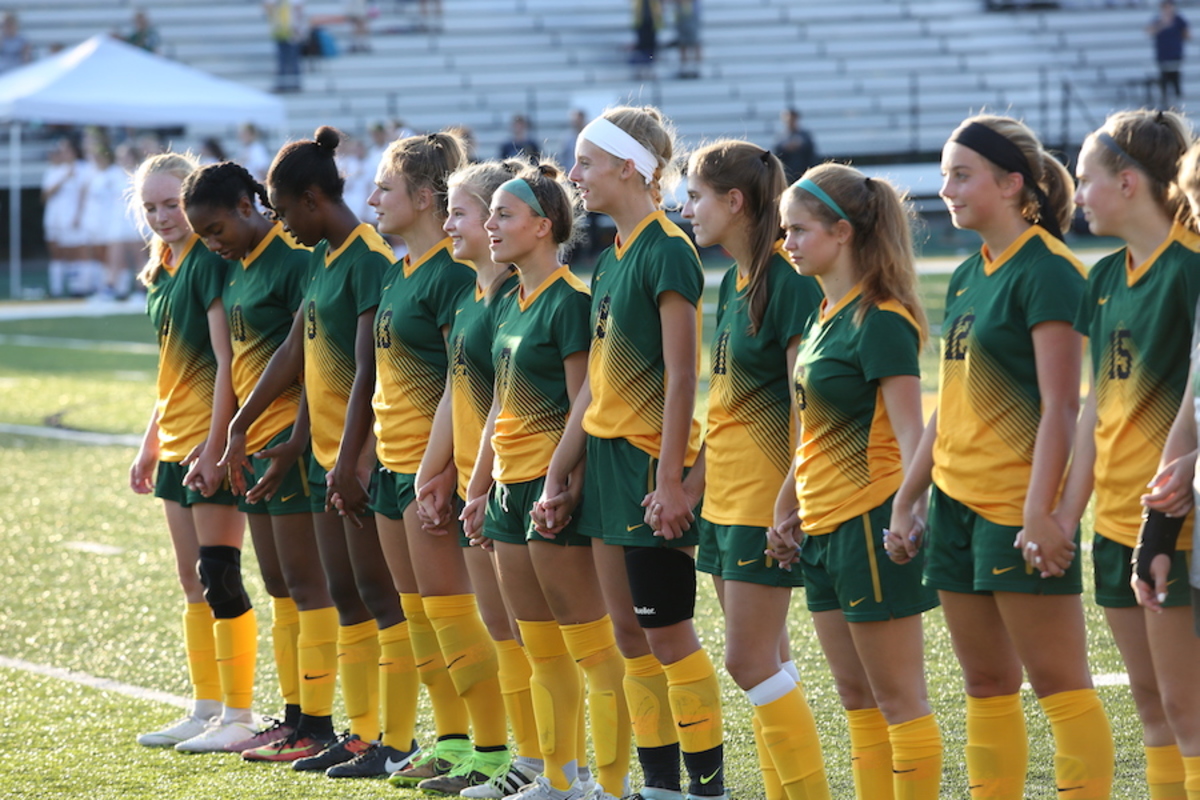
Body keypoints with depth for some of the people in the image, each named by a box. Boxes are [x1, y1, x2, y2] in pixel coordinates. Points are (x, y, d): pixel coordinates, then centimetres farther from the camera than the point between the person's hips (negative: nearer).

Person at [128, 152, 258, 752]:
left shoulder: (210, 262, -12)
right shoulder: (164, 272, 15)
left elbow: (225, 360, -16)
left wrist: (215, 445, -20)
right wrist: (150, 443, 21)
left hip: (211, 442, -9)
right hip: (176, 442, 9)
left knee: (219, 577, -7)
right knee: (192, 582, 12)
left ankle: (239, 715, -3)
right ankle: (206, 709, 18)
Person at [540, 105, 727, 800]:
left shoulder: (667, 252, -13)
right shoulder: (612, 260, 14)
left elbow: (681, 377, -17)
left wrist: (670, 479, -20)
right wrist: (559, 477, 18)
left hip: (651, 461, -9)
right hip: (608, 457, 9)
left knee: (666, 631, -5)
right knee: (629, 632, 9)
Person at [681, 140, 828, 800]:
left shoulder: (788, 281, -15)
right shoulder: (734, 282, 13)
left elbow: (804, 403, -17)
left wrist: (791, 501, -20)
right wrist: (697, 480, 18)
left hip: (763, 500, -9)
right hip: (725, 496, 9)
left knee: (750, 660, -8)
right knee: (766, 659, 10)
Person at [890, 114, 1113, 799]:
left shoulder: (1048, 271, -11)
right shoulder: (969, 276, 14)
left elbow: (1061, 407, -17)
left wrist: (1040, 511, -23)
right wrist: (907, 498, 18)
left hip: (1019, 508, -9)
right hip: (957, 501, 9)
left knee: (1058, 681, -5)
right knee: (987, 684, 10)